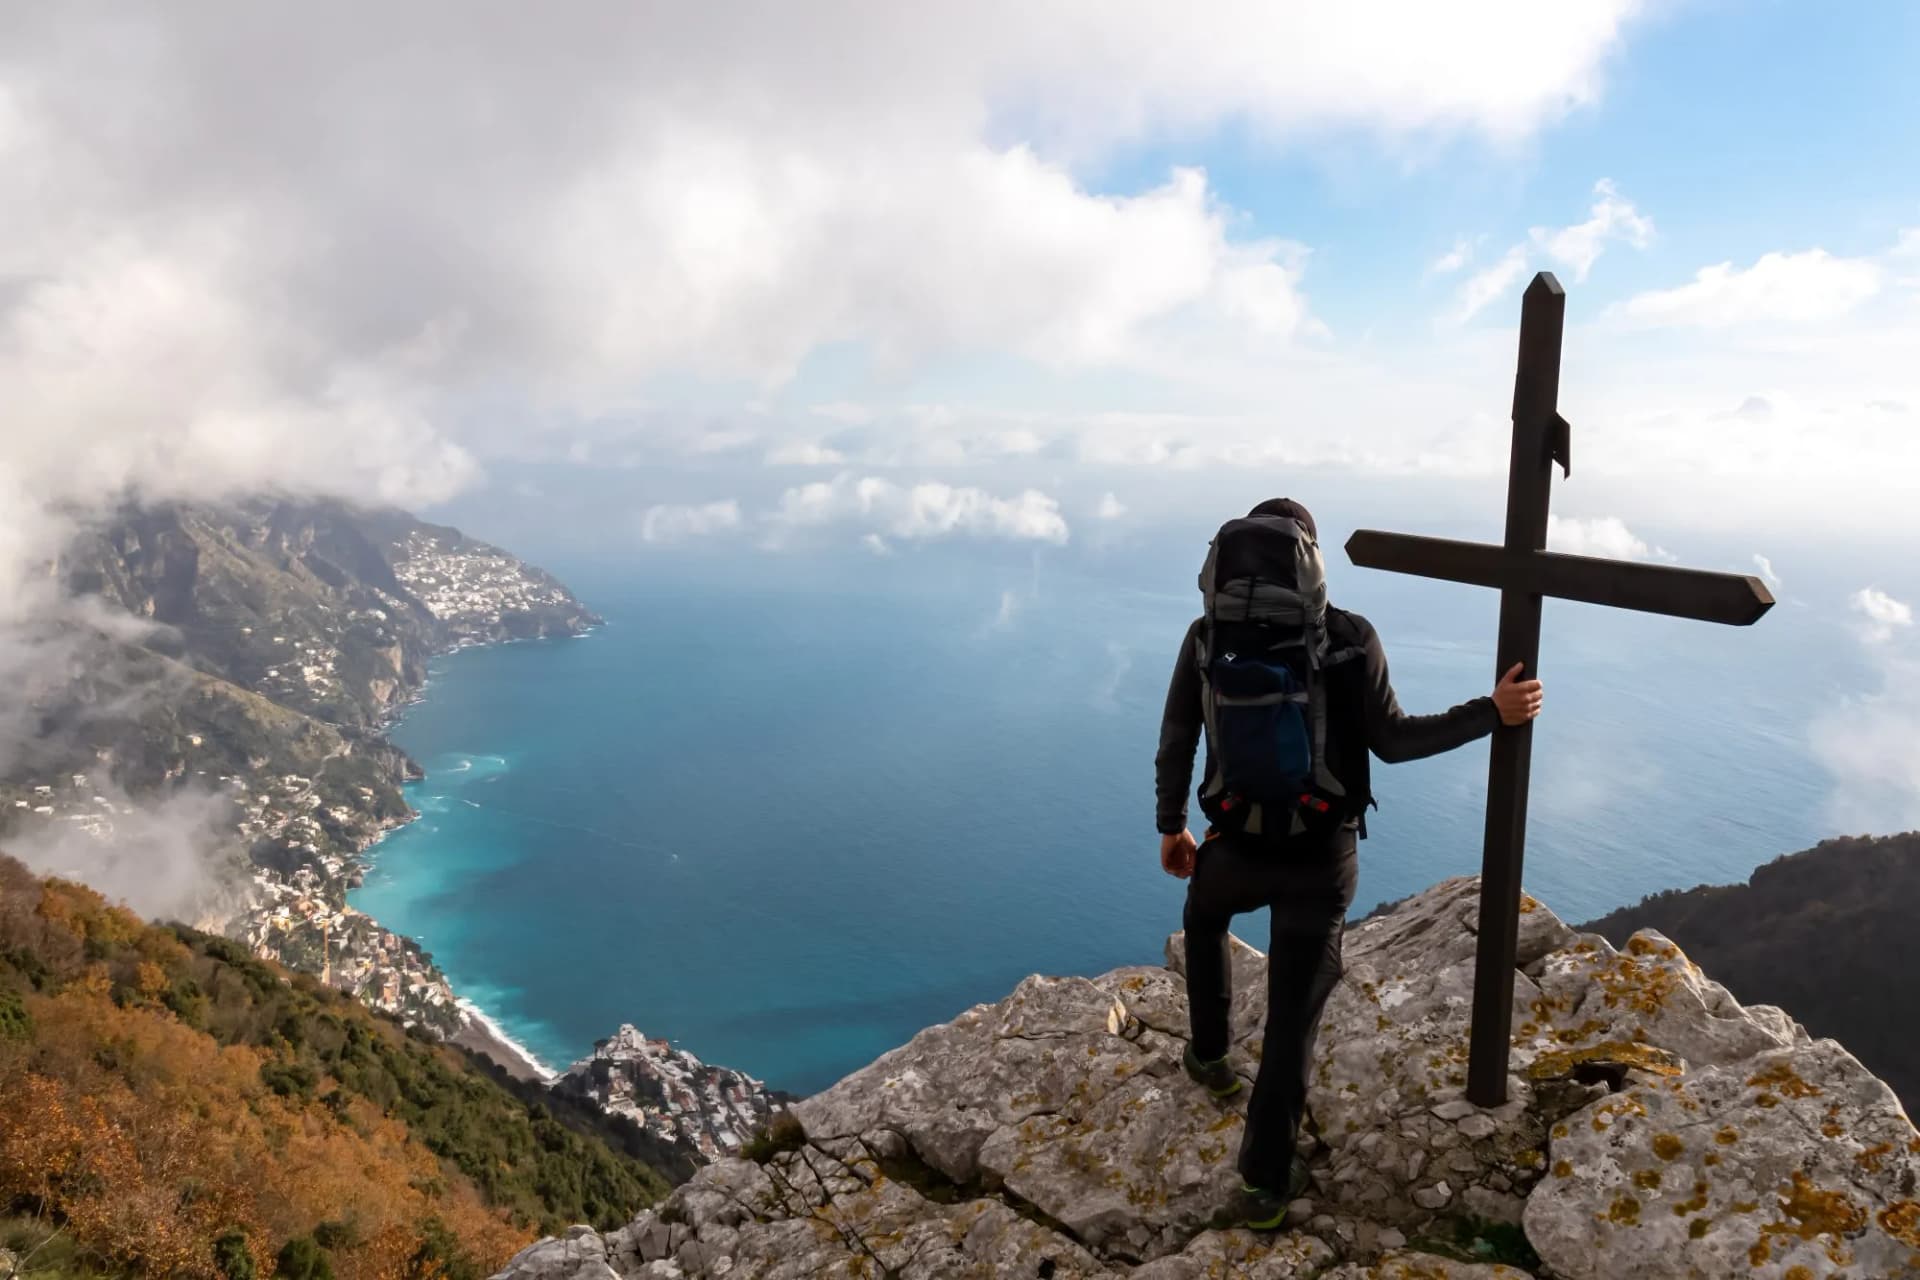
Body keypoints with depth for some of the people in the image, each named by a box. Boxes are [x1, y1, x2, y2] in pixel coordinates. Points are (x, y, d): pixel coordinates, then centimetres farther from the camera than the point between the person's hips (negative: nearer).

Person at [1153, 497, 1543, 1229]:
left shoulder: (1208, 636, -4)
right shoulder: (1351, 638, -10)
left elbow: (1175, 745, 2)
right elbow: (1390, 741, -5)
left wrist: (1170, 826, 16)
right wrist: (1491, 712, 4)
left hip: (1236, 845, 1)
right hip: (1323, 856, -1)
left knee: (1204, 919, 36)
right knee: (1293, 1016, 8)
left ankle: (1210, 1056, 47)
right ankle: (1266, 1182, 16)